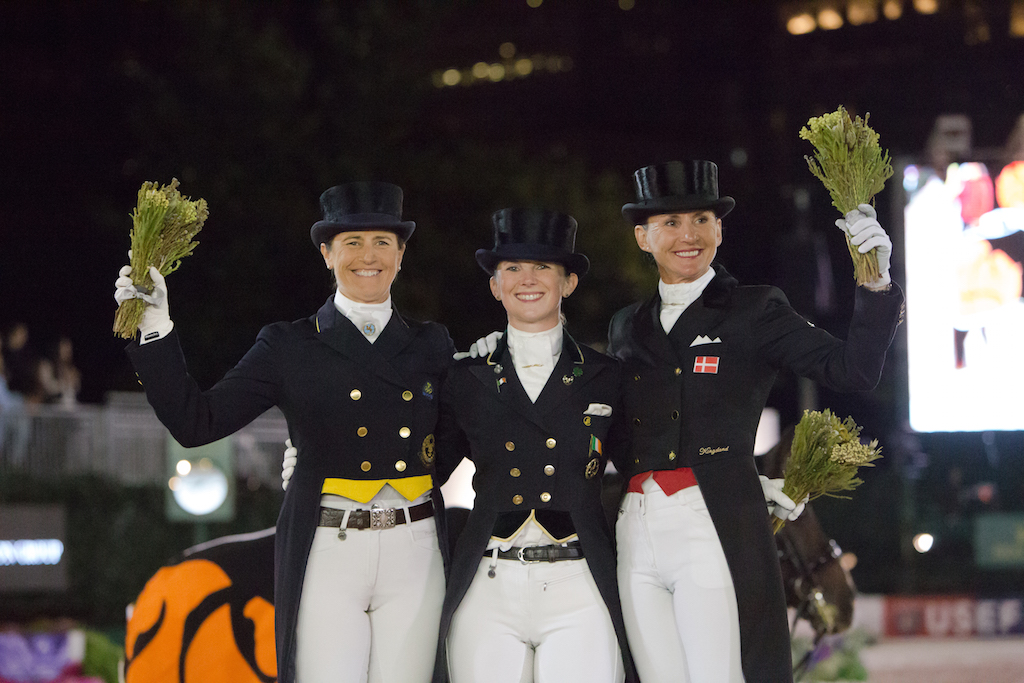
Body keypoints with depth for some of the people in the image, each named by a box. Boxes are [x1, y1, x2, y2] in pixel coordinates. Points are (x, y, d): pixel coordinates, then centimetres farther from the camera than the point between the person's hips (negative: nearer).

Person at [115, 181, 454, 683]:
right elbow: (196, 423, -1)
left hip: (414, 553, 2)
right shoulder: (288, 349, 5)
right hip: (326, 555, -2)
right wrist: (155, 329, -8)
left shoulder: (432, 346, 13)